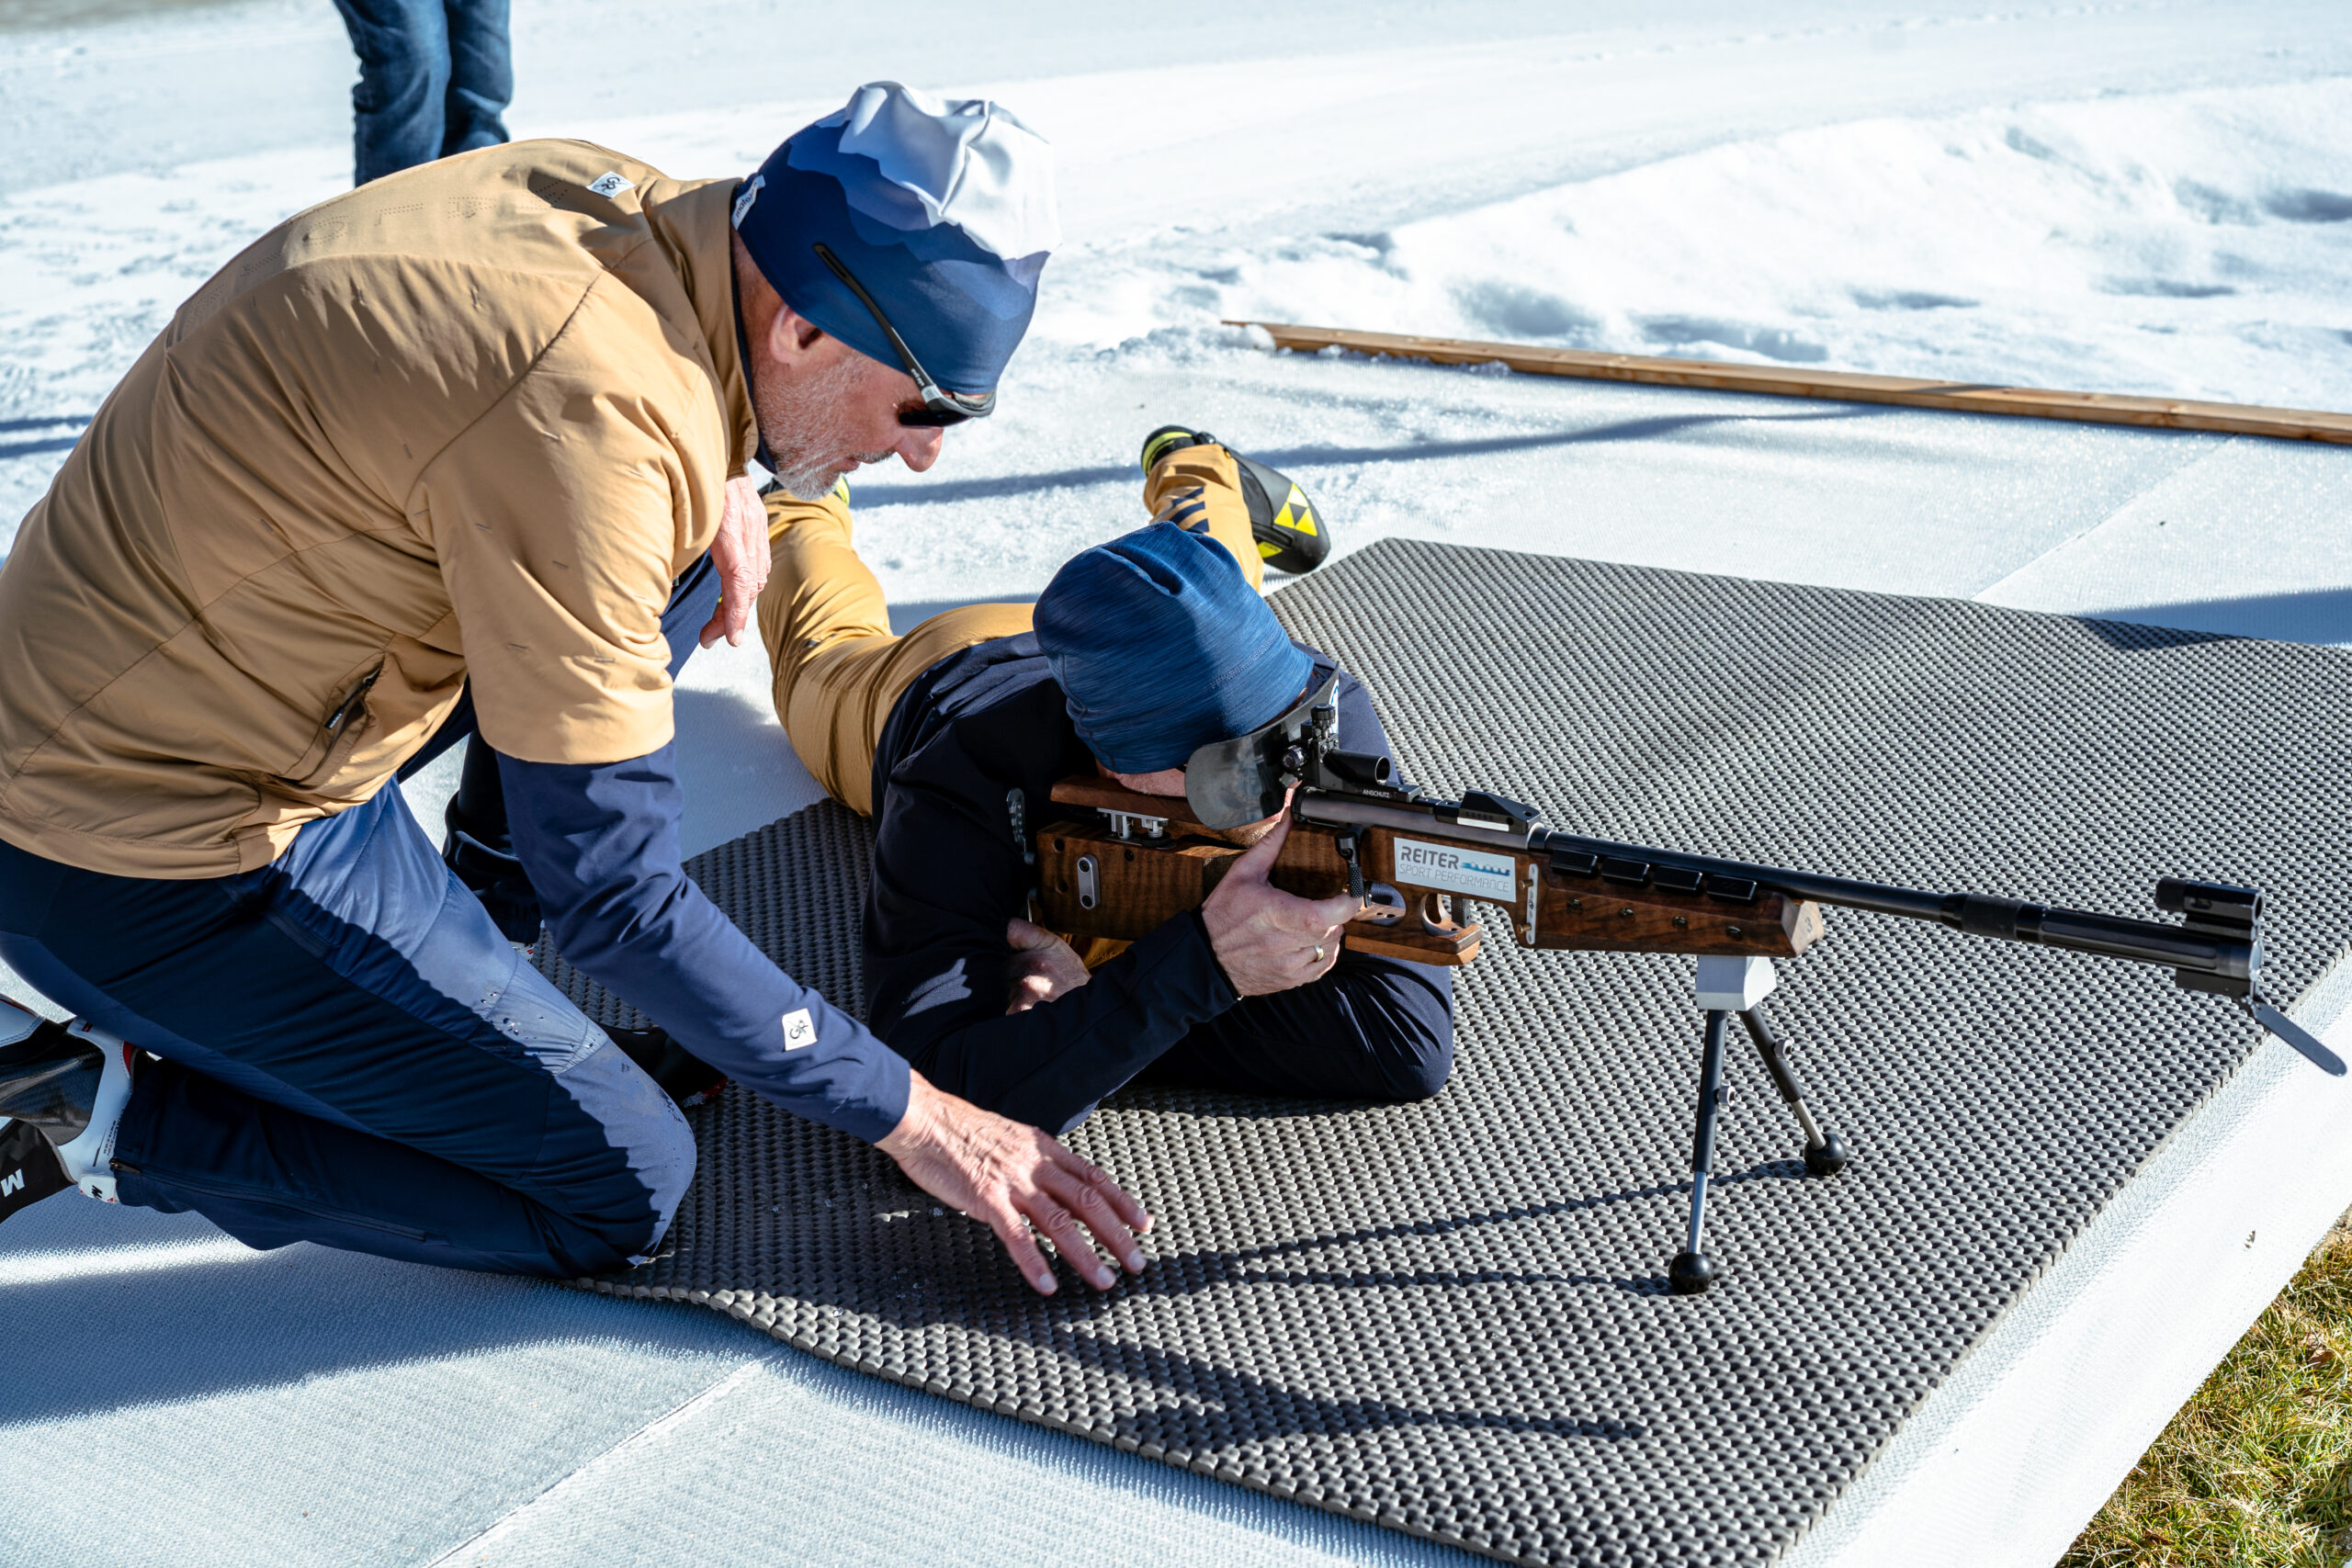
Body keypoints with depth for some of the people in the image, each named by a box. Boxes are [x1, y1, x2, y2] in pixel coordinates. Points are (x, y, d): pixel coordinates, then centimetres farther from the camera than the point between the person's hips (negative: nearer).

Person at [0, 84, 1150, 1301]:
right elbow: (617, 900, -25)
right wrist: (912, 1118, -17)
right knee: (622, 1190, -4)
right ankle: (104, 1106, -1)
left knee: (685, 565, 9)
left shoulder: (600, 194, -6)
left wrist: (709, 475, 1)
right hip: (151, 859, -9)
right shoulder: (589, 415, -31)